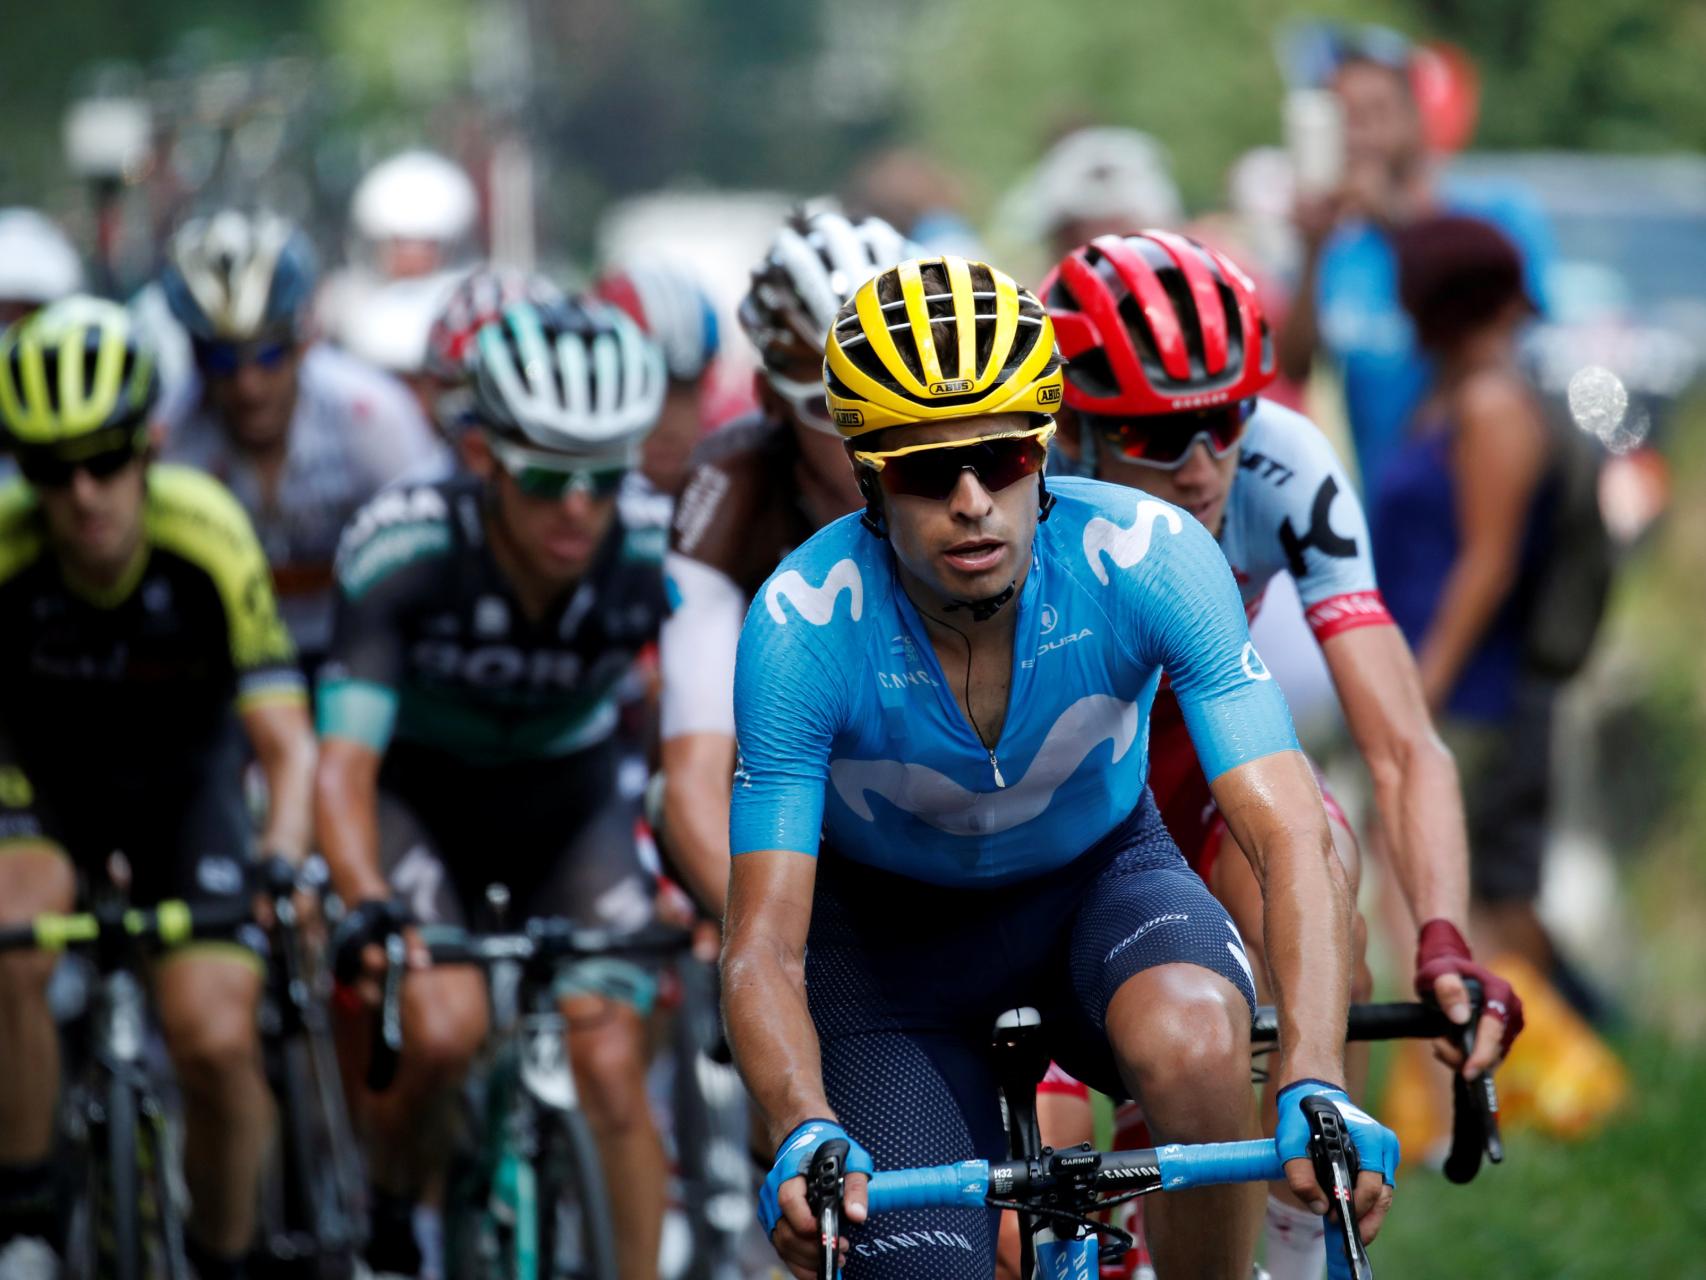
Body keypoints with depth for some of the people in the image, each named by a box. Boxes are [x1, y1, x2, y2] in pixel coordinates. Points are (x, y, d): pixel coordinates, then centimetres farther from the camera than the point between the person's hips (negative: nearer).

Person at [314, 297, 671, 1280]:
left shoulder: (656, 561, -26)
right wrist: (368, 906, -52)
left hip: (568, 802, 2)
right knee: (444, 1030, -25)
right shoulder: (406, 550, -31)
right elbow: (344, 765, -35)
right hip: (420, 796, -2)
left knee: (612, 1065, -15)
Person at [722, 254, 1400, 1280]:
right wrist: (804, 1135, -52)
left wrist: (1315, 1089, -50)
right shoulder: (803, 627, -30)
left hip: (1099, 877, 0)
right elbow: (764, 944, -31)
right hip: (892, 926, 0)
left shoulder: (1150, 557, -29)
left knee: (1193, 1043, -35)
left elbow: (1294, 841, -34)